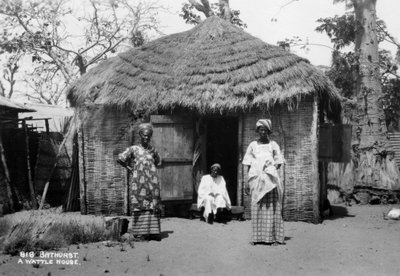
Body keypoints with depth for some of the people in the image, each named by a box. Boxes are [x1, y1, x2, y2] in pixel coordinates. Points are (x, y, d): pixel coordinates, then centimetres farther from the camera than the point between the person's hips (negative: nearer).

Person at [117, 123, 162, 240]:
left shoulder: (152, 149, 11)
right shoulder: (133, 149, -1)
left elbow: (158, 161, 28)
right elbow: (120, 159, -3)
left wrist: (150, 168, 13)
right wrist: (130, 168, -2)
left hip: (152, 181, 4)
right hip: (138, 181, -4)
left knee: (153, 206, 0)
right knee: (140, 204, -4)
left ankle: (153, 231, 3)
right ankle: (140, 232, 1)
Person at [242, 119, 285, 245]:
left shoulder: (273, 145, 9)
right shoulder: (253, 145, 11)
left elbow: (279, 163, 9)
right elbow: (248, 165, 10)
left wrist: (272, 168, -10)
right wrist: (248, 181, 4)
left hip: (270, 180, -1)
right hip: (256, 179, 1)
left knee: (271, 207, -5)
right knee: (256, 208, -1)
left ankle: (273, 237, -3)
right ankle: (257, 237, 3)